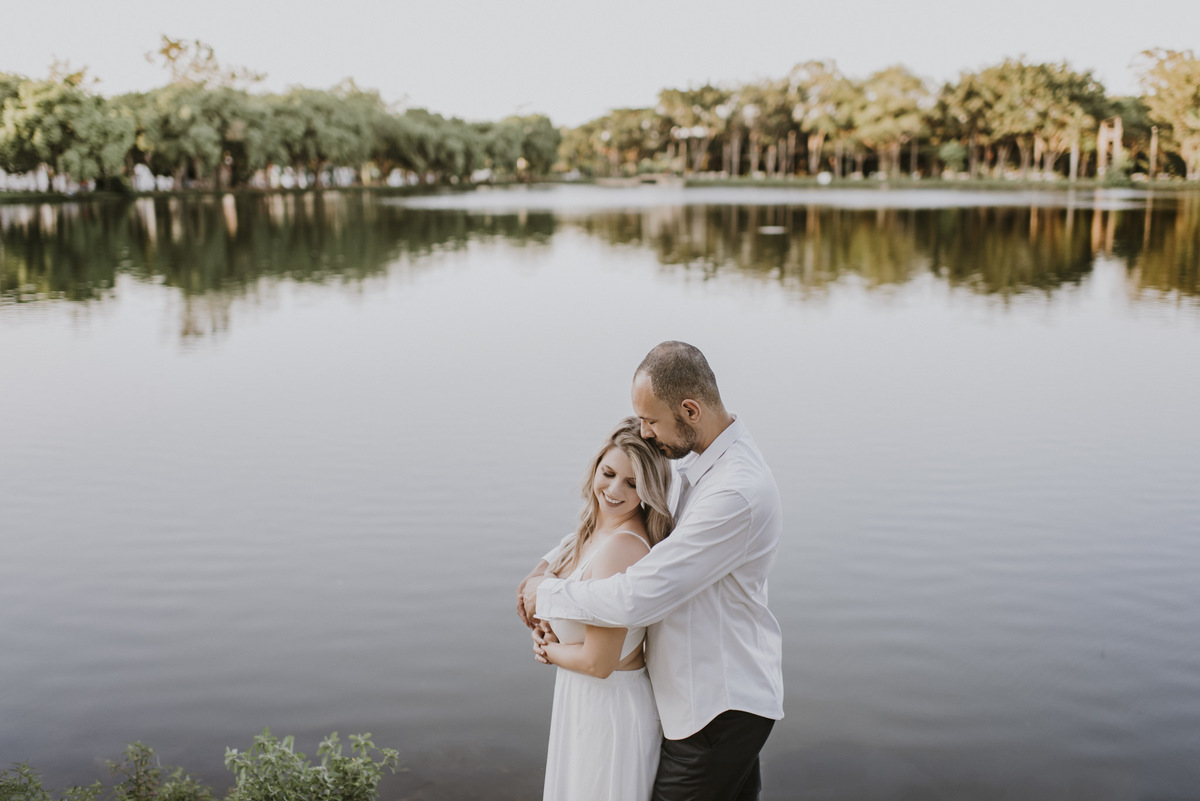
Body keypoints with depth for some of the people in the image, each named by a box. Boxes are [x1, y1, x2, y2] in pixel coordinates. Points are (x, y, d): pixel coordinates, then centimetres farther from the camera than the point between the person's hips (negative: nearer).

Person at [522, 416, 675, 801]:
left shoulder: (622, 546, -27)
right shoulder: (595, 530, 1)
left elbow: (598, 662, -26)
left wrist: (550, 650, -7)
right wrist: (548, 625, -4)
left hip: (611, 707, -9)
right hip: (581, 699, 9)